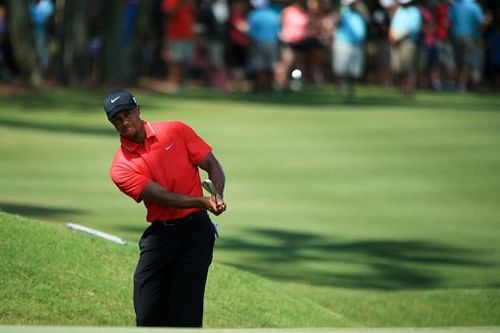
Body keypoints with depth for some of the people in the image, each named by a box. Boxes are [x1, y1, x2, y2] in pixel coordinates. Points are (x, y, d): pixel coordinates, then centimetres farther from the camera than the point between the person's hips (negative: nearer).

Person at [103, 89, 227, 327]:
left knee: (184, 313, -7)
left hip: (195, 228, -1)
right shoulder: (121, 168, -2)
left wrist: (217, 197, -17)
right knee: (148, 315, -1)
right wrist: (201, 201, -28)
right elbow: (161, 196, -14)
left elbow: (212, 166, 4)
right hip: (159, 234, 1)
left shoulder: (176, 131, 3)